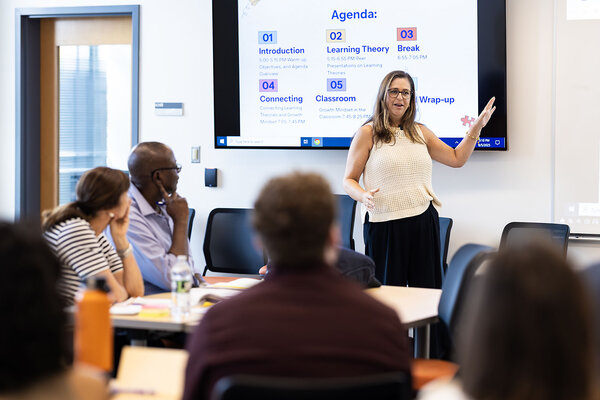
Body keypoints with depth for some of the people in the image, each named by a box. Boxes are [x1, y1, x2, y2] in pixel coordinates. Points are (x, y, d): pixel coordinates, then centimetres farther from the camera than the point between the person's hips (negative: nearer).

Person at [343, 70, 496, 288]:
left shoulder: (420, 132, 15)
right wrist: (363, 196, -19)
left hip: (424, 222, 4)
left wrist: (476, 128, 12)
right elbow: (349, 180, 2)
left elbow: (457, 158, 21)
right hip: (384, 223, -4)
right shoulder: (368, 133, 2)